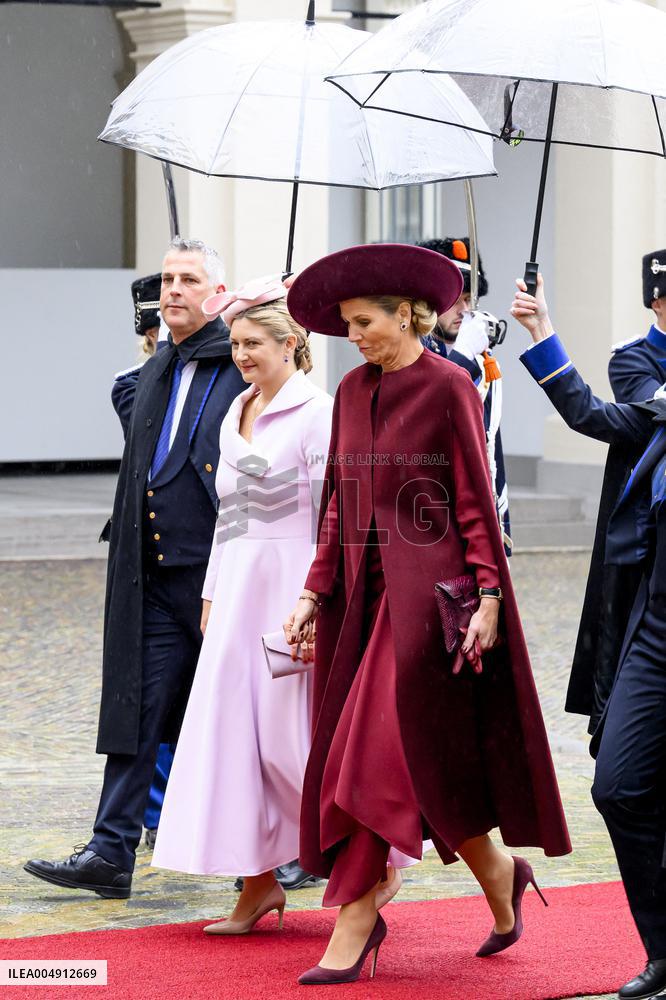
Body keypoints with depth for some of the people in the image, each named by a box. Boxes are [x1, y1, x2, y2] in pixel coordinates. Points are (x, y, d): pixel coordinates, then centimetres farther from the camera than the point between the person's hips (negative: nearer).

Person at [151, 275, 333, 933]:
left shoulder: (316, 412, -9)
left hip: (293, 585, -7)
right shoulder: (235, 417, 15)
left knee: (290, 733, -6)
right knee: (232, 727, 2)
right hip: (239, 589, 8)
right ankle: (258, 880, 8)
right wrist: (212, 593, 17)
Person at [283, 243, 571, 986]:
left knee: (380, 754, -10)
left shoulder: (449, 388, -6)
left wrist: (489, 597, -13)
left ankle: (354, 925, -1)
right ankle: (499, 876, 20)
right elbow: (339, 502, 14)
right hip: (365, 590, 7)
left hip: (428, 590, -7)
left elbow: (476, 501, -7)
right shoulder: (353, 392, 12)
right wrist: (316, 593, 9)